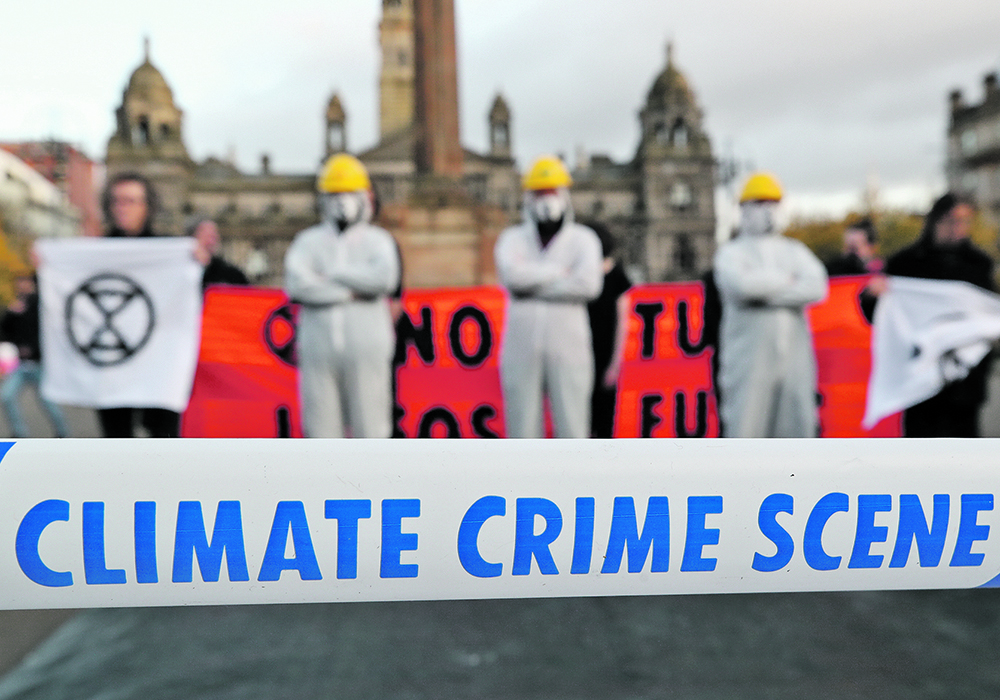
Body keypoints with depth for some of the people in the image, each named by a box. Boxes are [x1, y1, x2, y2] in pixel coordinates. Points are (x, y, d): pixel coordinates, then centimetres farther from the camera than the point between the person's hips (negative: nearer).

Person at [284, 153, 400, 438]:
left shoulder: (378, 240, 7)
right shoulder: (308, 241, 9)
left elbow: (385, 277, -15)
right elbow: (296, 284, -10)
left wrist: (331, 272, -10)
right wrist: (353, 292, -12)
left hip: (366, 351, -1)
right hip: (318, 352, 1)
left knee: (369, 429, 2)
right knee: (321, 429, 5)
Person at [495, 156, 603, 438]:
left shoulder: (583, 239, 6)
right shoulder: (513, 239, 10)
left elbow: (588, 284, -13)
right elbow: (512, 274, -12)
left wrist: (534, 286, -9)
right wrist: (559, 270, -7)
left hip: (568, 348, -1)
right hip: (521, 350, 1)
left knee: (572, 430, 1)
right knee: (523, 430, 5)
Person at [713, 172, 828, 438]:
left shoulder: (795, 250, 18)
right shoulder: (730, 252, 7)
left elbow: (817, 287, -1)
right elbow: (742, 283, -15)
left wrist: (766, 296, -8)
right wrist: (787, 279, -2)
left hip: (794, 356, 4)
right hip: (749, 360, -4)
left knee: (798, 429, 5)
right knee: (745, 431, -6)